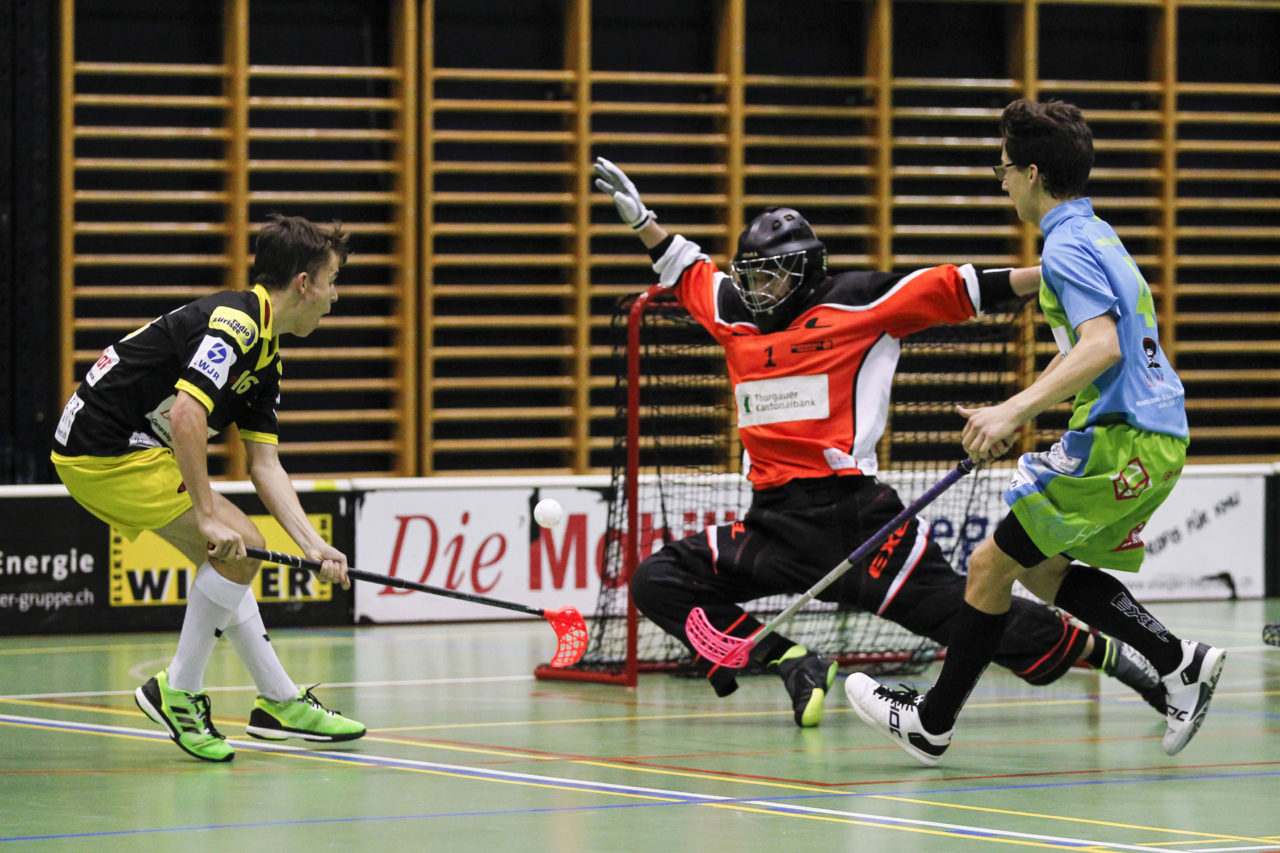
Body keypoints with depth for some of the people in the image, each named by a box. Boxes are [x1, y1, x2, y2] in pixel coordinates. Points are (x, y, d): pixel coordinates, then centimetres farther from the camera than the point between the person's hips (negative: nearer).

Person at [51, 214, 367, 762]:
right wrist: (209, 515, -27)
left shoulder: (264, 356, 14)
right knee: (241, 545, -12)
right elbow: (184, 414, -29)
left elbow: (264, 465, 13)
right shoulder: (236, 323, -17)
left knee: (224, 559, 18)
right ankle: (178, 692, -1)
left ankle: (279, 703, 26)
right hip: (106, 449, -11)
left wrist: (313, 545, 3)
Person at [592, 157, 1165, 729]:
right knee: (656, 581, -4)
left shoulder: (855, 304, -1)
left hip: (851, 514, -6)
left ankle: (1115, 659, 2)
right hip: (773, 523, 6)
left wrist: (1052, 274, -6)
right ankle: (794, 663, -4)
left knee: (954, 609, -12)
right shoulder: (734, 316, 14)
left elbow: (954, 290, -2)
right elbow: (688, 272, 34)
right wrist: (640, 218, 28)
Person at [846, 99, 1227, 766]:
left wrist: (1014, 410, -33)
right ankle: (1179, 662, 7)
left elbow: (1101, 346, -27)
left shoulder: (1068, 246, -13)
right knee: (1041, 569, 17)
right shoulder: (1096, 237, 18)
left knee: (990, 565, -1)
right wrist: (1014, 415, 31)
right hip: (1156, 440, 10)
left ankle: (931, 723, 6)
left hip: (1119, 443, -10)